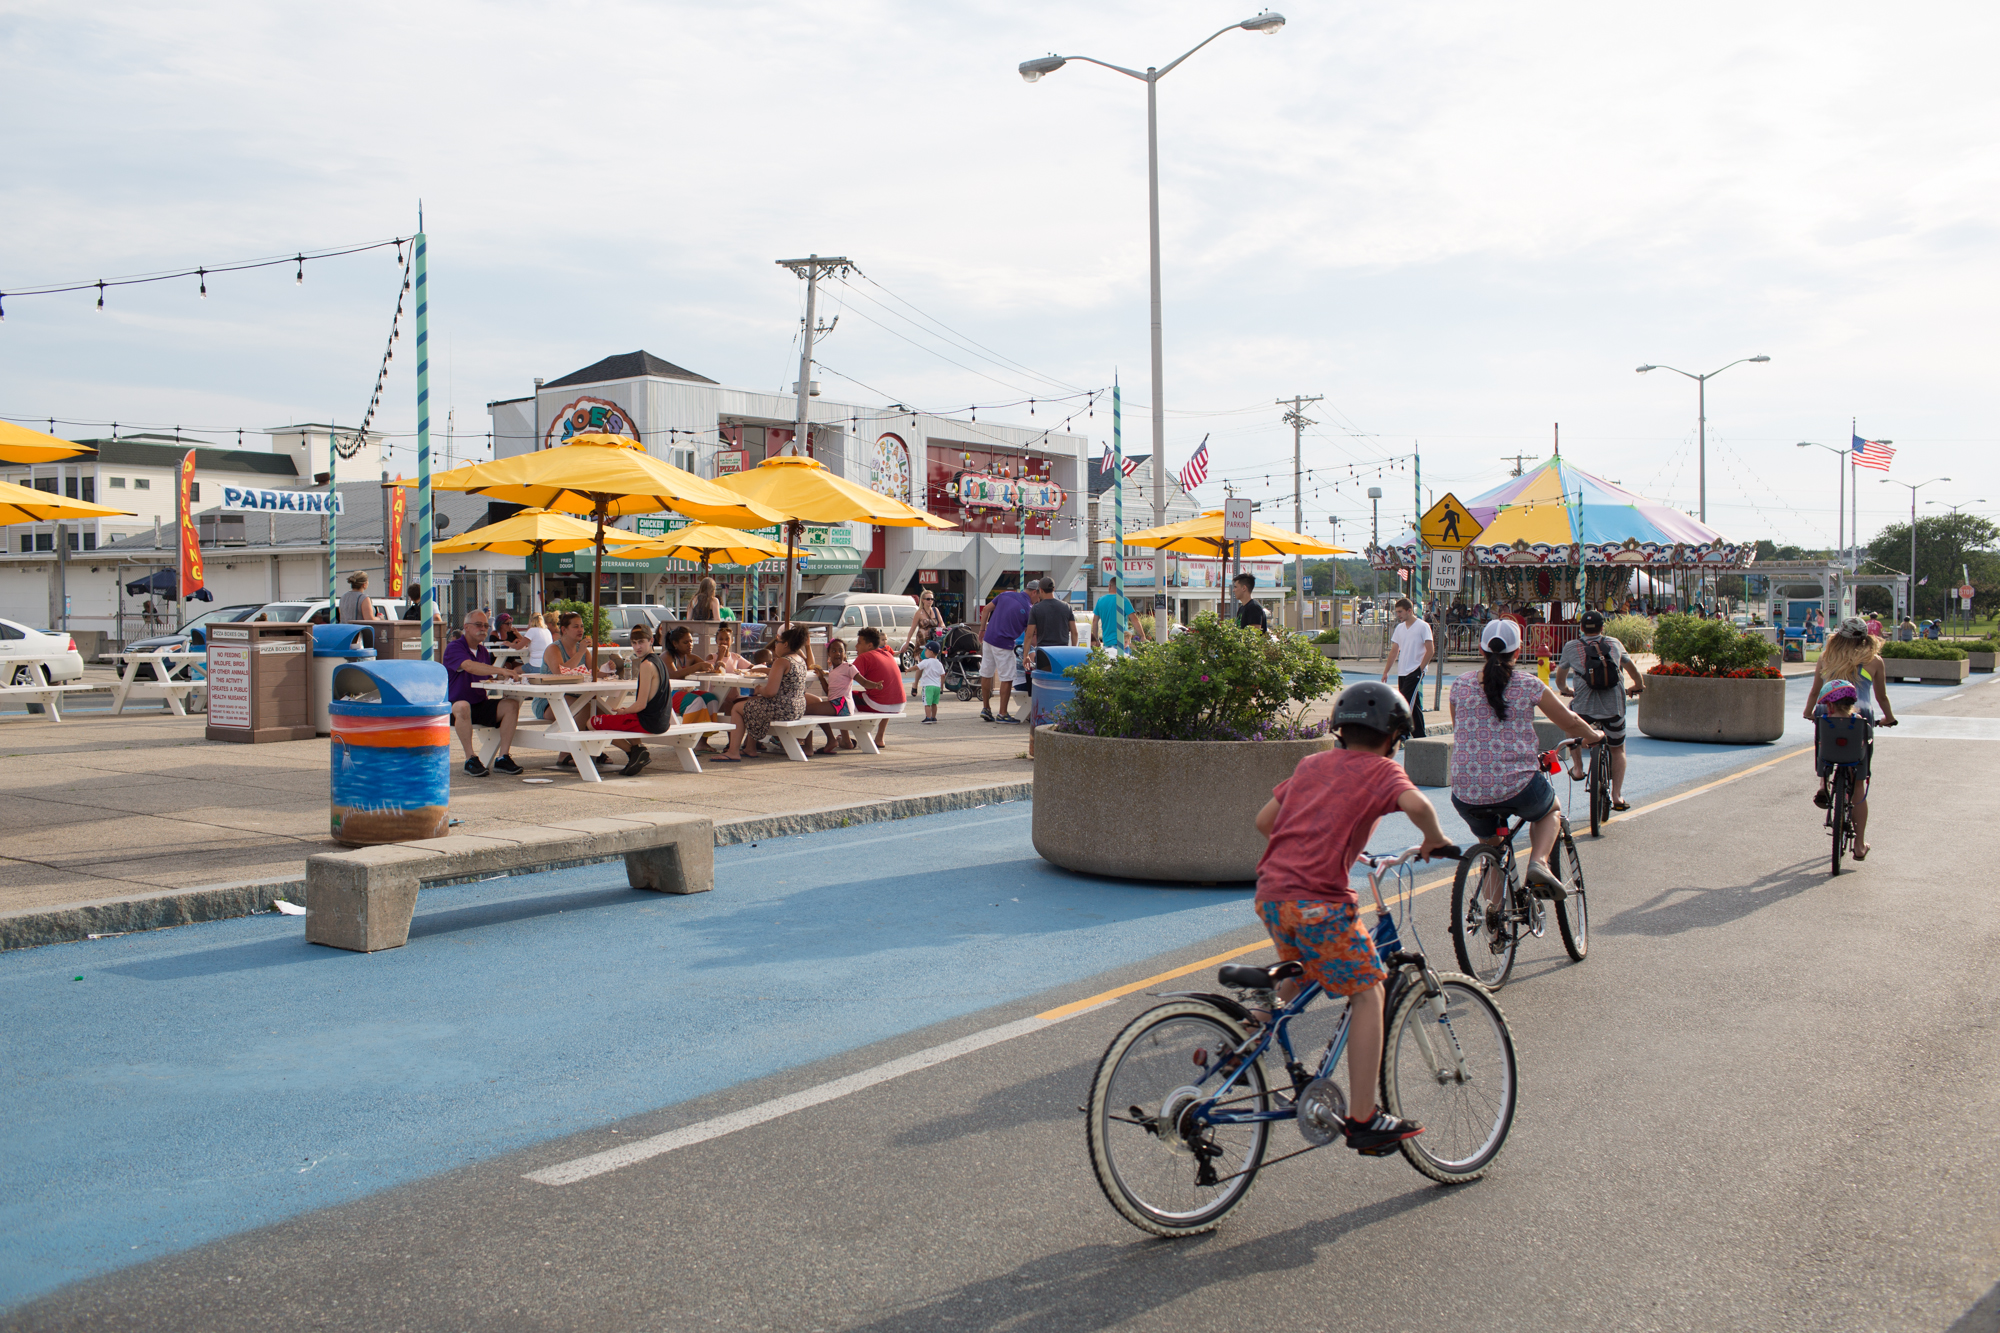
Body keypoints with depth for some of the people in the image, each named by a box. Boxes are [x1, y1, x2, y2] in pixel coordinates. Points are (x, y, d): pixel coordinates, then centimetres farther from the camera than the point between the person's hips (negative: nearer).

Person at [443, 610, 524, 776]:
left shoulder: (483, 650, 17)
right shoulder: (454, 647, -8)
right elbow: (470, 666, -28)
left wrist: (506, 676, -3)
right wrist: (501, 670, -39)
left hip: (481, 705, 6)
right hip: (454, 705, -6)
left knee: (511, 705, -18)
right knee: (462, 707, -40)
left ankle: (502, 758, -20)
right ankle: (470, 759, -32)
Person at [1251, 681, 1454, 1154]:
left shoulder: (1310, 764, 19)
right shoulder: (1382, 770, 3)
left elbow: (1263, 820, 20)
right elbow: (1416, 804, -19)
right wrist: (1435, 839, 0)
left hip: (1270, 891, 7)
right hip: (1318, 899, -7)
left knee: (1297, 976, 33)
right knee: (1366, 993, 5)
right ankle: (1363, 1121, 6)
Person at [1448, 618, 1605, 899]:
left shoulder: (1460, 685, 5)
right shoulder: (1528, 684, -1)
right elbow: (1570, 722, 11)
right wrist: (1594, 735, 32)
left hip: (1467, 795, 3)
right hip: (1517, 788, -2)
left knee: (1490, 844, 31)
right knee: (1550, 810, 31)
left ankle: (1492, 907, 20)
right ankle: (1538, 862, 5)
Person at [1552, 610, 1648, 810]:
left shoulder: (1571, 647, 4)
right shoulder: (1615, 644, 8)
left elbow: (1560, 680, 14)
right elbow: (1632, 669, 22)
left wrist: (1566, 690, 36)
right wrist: (1638, 685, 43)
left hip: (1584, 709, -1)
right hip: (1613, 709, 1)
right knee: (1618, 749, 20)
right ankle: (1617, 796, 13)